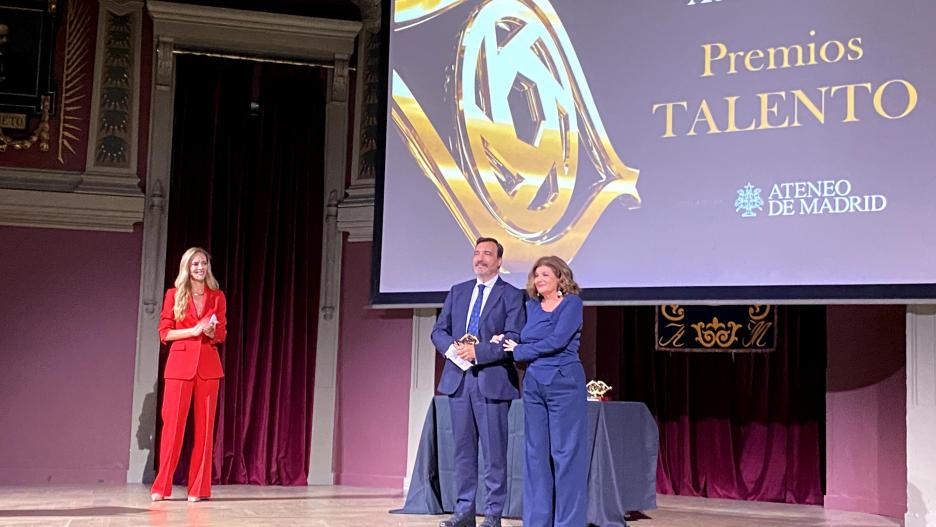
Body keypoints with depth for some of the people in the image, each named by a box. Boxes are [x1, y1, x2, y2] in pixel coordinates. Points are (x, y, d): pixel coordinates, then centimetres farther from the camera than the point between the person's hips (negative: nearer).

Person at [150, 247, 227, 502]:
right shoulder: (174, 295, 4)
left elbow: (221, 335, 10)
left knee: (204, 425, 1)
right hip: (180, 363, -2)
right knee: (173, 423, -4)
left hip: (208, 365, 2)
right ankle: (161, 486, 4)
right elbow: (164, 332, 0)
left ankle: (199, 488, 6)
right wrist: (193, 330, -13)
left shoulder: (217, 297, 9)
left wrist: (211, 332, -12)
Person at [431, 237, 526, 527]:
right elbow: (439, 330, 14)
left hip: (492, 380, -5)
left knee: (494, 451, -1)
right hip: (458, 378, 5)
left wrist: (477, 352, -18)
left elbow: (513, 339, -10)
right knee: (463, 448, 9)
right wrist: (451, 347, -8)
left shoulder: (512, 295, -1)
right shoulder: (457, 292, 15)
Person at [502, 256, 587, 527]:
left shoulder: (572, 303, -4)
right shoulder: (532, 306, 14)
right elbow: (521, 341, 14)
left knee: (564, 452, -3)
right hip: (533, 384, 6)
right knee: (535, 452, 6)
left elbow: (557, 340, -15)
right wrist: (505, 340, -8)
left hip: (564, 382, -6)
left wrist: (520, 352, -6)